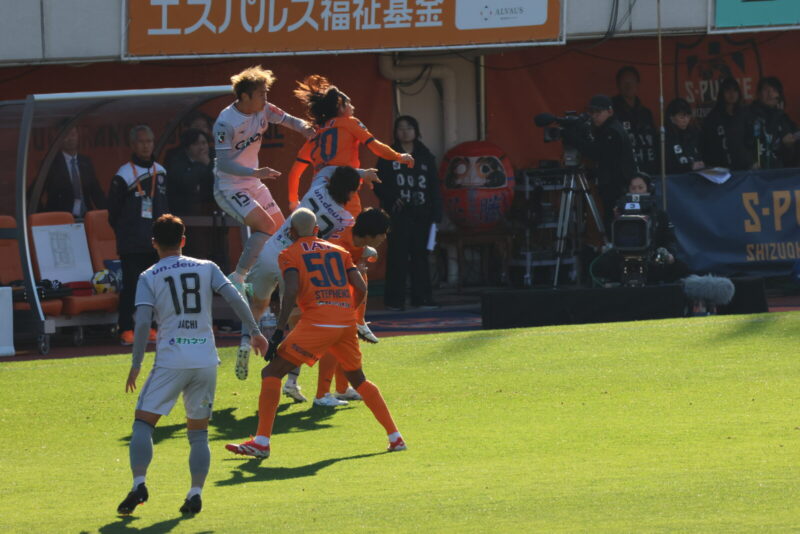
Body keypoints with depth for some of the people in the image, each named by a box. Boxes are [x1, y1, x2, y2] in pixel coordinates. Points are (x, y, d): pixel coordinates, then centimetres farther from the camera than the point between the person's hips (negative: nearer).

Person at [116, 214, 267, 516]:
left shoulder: (149, 278, 1)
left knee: (143, 422, 5)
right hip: (206, 360, 3)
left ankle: (139, 484, -11)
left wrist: (136, 364, -2)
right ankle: (196, 493, 2)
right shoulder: (206, 268, 8)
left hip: (170, 361, -3)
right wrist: (254, 332, 10)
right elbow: (235, 299, 0)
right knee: (199, 431, 12)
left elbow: (142, 322, -8)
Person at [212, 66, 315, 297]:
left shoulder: (263, 110, -3)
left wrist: (304, 127, -12)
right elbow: (223, 163, -27)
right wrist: (256, 172, -36)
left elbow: (288, 120, 11)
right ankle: (237, 278, -18)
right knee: (265, 226, -24)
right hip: (229, 187, -9)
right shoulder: (226, 122, -24)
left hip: (253, 183, 9)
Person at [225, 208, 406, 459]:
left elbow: (292, 290, -9)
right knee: (358, 380, 24)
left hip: (317, 324, -5)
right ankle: (395, 437, 20)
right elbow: (361, 287, 12)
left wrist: (279, 332, -11)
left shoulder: (290, 254, 7)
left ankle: (261, 442, -13)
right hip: (347, 323, 5)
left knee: (272, 373, 0)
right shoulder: (339, 251, 20)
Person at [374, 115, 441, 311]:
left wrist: (436, 215, 4)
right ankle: (394, 300, -4)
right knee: (397, 256, -6)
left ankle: (422, 298, 5)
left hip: (421, 214, 3)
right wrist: (392, 199, -16)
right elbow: (379, 185, 1)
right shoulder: (388, 157, 5)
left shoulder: (426, 157, 13)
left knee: (420, 255, 1)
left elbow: (434, 188, 11)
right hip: (398, 214, -3)